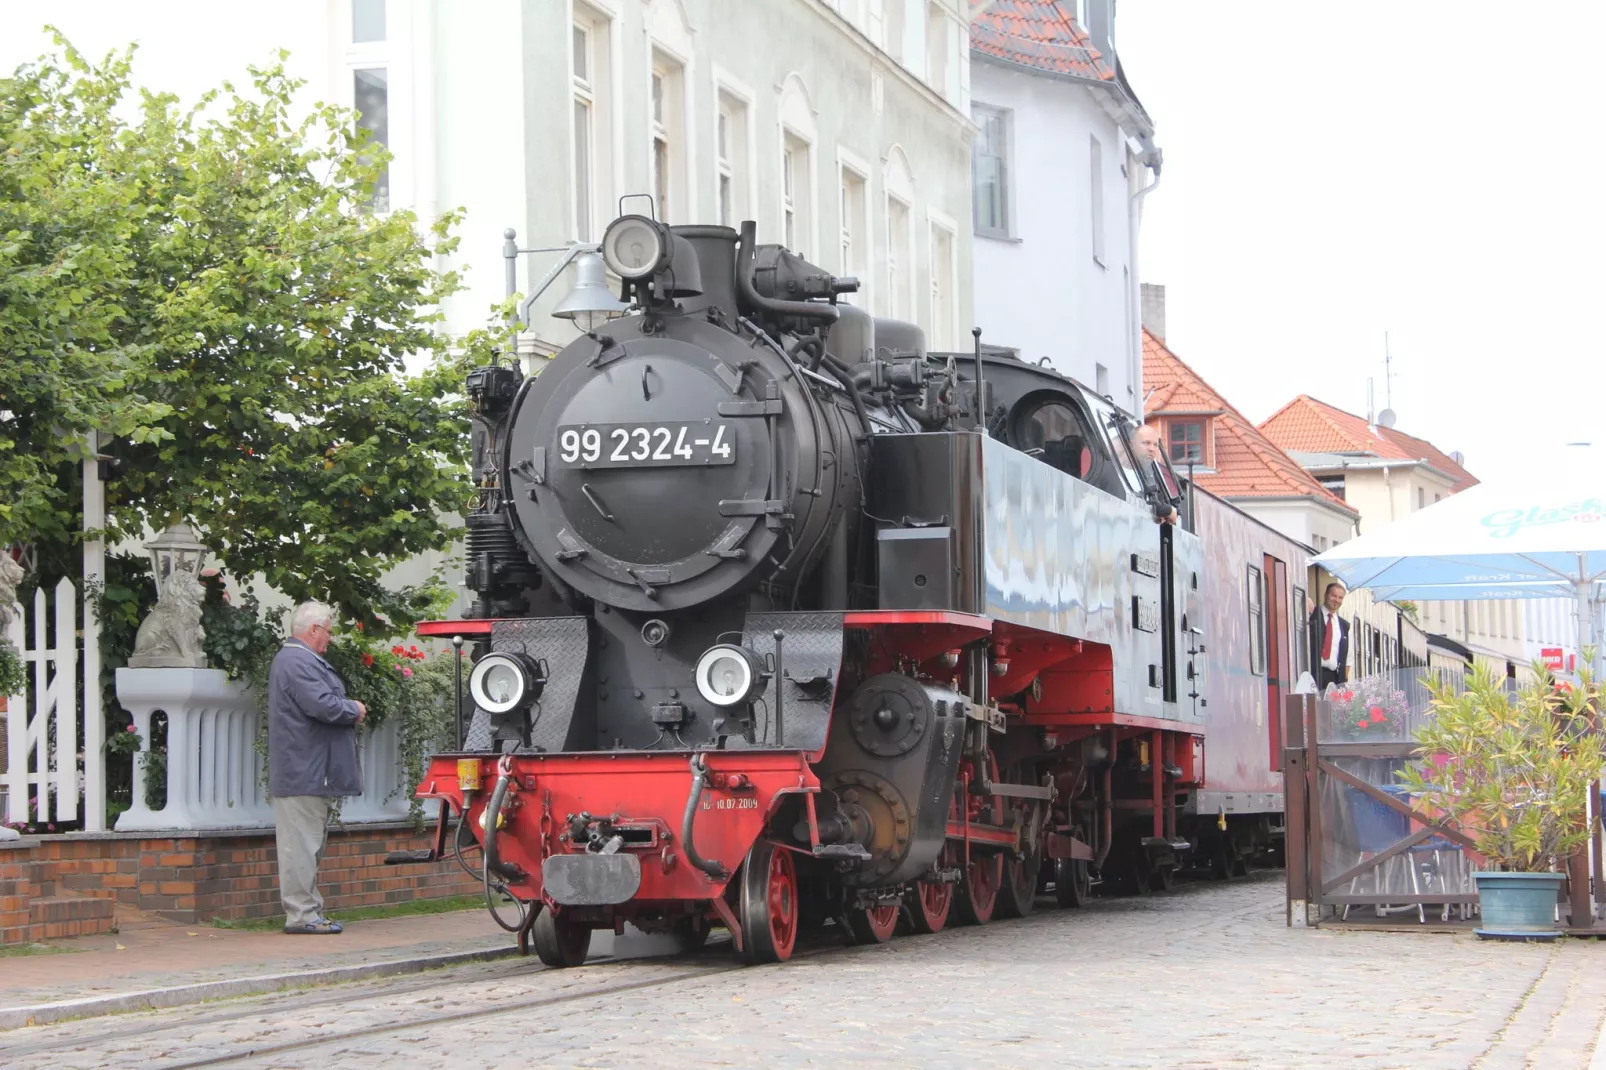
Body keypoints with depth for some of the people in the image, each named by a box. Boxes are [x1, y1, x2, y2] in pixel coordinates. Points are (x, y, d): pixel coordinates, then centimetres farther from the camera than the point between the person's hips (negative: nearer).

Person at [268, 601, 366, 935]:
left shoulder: (293, 658, 20)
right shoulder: (299, 663, -17)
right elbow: (323, 705, -26)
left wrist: (348, 711, 8)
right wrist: (355, 710, -8)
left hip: (303, 773, 11)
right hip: (305, 773, -11)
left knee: (305, 844, 12)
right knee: (301, 843, -8)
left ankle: (308, 911, 16)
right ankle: (301, 913, -7)